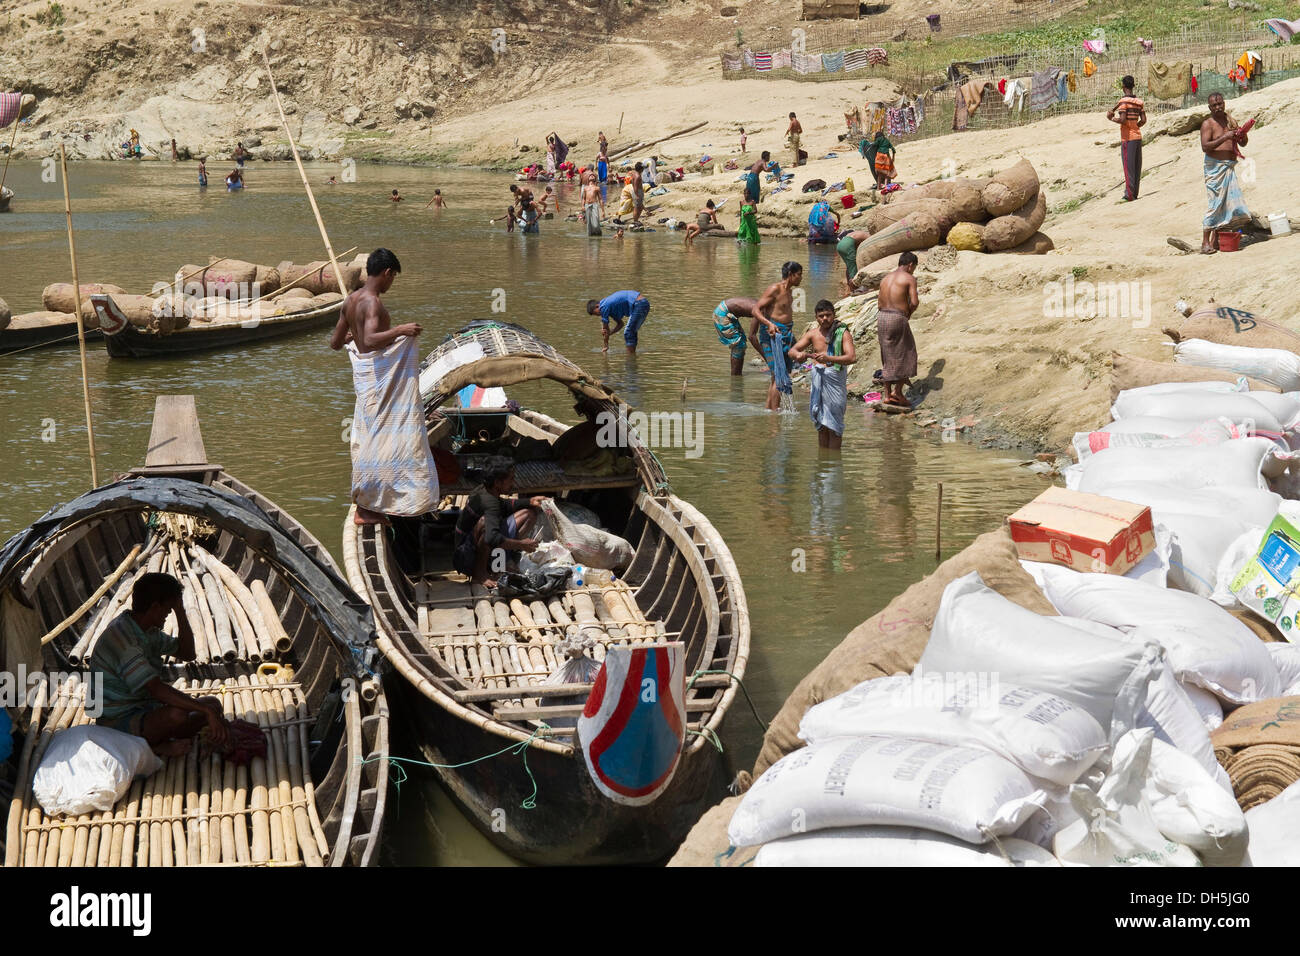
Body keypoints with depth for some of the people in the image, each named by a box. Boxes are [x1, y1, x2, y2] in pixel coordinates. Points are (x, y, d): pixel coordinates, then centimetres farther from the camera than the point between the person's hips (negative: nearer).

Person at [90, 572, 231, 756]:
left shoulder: (149, 631, 8)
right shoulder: (122, 637, -25)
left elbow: (187, 653, 19)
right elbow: (157, 689, -33)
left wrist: (180, 611, 5)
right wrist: (206, 711, -36)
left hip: (144, 709, 10)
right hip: (119, 722, -10)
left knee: (213, 704, 3)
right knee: (176, 714, -37)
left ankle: (161, 745, -9)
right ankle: (147, 747, -9)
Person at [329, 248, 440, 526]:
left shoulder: (350, 301, 9)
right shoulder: (373, 302, -18)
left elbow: (335, 342, 17)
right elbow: (370, 341, -34)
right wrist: (400, 330, -27)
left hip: (363, 372, 10)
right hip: (380, 375, -10)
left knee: (368, 437, 16)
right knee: (378, 439, -4)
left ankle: (365, 503, 22)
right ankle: (366, 508, -1)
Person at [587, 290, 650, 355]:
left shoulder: (604, 307, -4)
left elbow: (605, 328, 4)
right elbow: (620, 324, 28)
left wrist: (606, 346, 13)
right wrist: (609, 332, 12)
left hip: (639, 304, -10)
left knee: (628, 333, -5)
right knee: (631, 333, 18)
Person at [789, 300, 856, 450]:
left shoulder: (843, 333, -5)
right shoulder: (812, 333, 7)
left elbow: (852, 357, -17)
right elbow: (792, 351, 5)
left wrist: (829, 358, -33)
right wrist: (798, 355, -20)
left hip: (835, 380, -4)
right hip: (817, 379, 4)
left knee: (833, 423, -5)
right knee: (821, 423, 9)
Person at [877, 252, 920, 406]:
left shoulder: (885, 279, 17)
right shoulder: (909, 279, -3)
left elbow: (880, 302, 15)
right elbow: (914, 302, -13)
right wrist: (909, 313, 7)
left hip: (882, 317, 7)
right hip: (898, 318, -7)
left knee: (888, 357, 13)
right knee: (906, 354, 7)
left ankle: (887, 394, 13)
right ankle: (897, 390, 0)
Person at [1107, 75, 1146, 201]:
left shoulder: (1123, 101, -11)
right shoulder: (1139, 102, 9)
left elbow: (1123, 120, -19)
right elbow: (1143, 120, 6)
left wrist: (1112, 119, -2)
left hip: (1127, 138, -6)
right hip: (1138, 136, 6)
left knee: (1128, 167, -4)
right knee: (1137, 166, 9)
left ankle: (1129, 194, -5)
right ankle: (1135, 193, 13)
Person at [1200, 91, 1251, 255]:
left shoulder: (1231, 121, 14)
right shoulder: (1208, 124, -6)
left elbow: (1243, 143, 18)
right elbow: (1205, 146, -18)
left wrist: (1243, 135, -5)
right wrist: (1224, 138, -25)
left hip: (1230, 167, 7)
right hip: (1215, 167, -7)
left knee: (1227, 203, 5)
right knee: (1215, 203, -10)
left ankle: (1215, 239, 13)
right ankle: (1205, 242, -6)